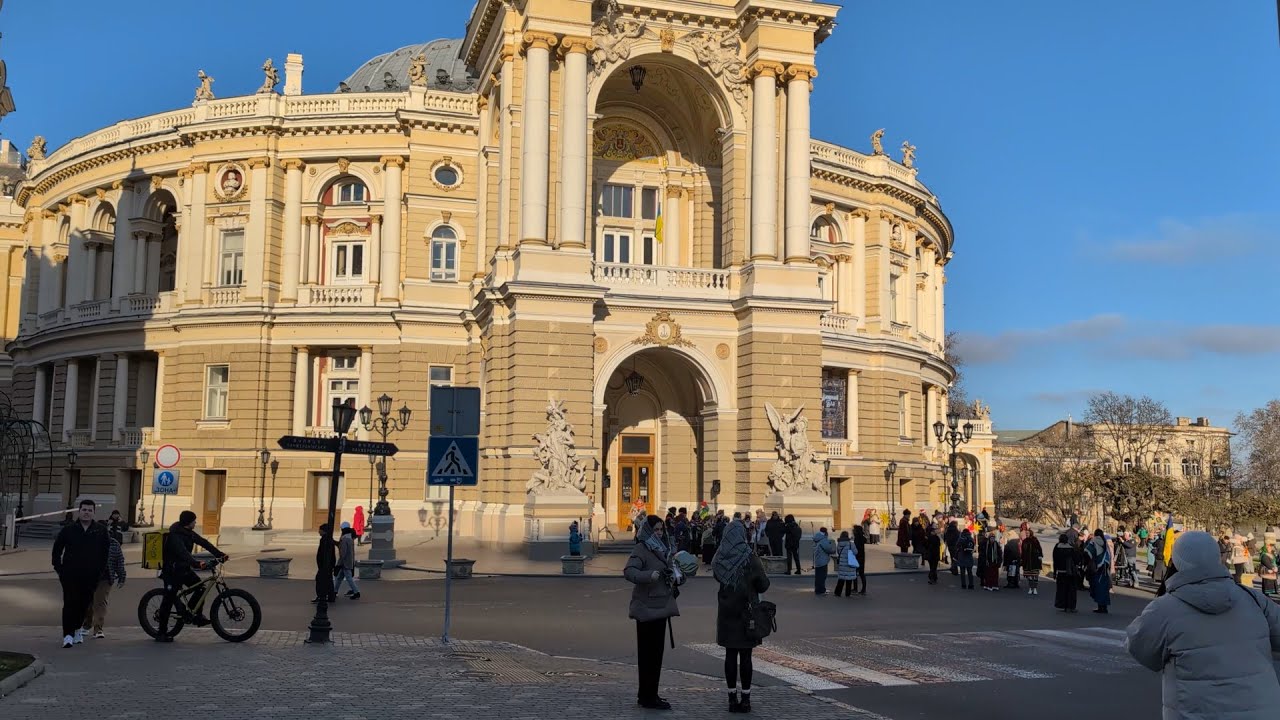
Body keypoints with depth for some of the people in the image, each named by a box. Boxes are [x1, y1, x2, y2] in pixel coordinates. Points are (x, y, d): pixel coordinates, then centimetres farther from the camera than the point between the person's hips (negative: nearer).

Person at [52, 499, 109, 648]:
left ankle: (77, 628, 28)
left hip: (91, 576, 2)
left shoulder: (101, 531, 5)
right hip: (70, 575, -2)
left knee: (84, 604, 8)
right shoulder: (68, 530, 3)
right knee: (70, 603, -9)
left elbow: (105, 552, 13)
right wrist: (59, 568, 4)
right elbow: (57, 549, 10)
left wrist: (100, 570, 8)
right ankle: (68, 635, -11)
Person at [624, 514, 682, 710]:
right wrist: (650, 575, -43)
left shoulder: (662, 549, 12)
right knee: (648, 653, -4)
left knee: (655, 652, 14)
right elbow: (628, 571, -28)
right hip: (647, 608, -9)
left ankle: (648, 694, 24)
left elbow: (669, 571, 25)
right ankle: (648, 697, 1)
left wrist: (677, 577, 3)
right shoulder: (641, 549, -14)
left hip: (660, 607, 9)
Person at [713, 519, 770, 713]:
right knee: (745, 655, 3)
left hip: (726, 612, 3)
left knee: (730, 654, 8)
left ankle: (733, 697, 11)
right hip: (747, 612, -3)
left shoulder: (719, 559, -3)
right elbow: (763, 585, -8)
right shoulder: (750, 558, -13)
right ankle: (745, 698, 7)